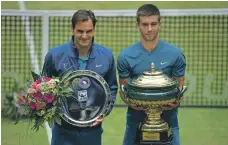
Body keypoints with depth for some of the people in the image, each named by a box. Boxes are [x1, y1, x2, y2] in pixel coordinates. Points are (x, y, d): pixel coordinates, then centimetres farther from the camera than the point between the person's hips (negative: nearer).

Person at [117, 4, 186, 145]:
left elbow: (180, 86, 3)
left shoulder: (175, 54, -5)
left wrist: (176, 102, -19)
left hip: (167, 118, 0)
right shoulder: (126, 56, -3)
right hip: (136, 119, 1)